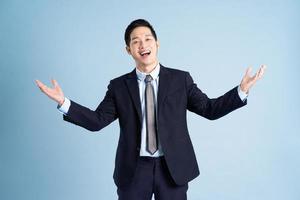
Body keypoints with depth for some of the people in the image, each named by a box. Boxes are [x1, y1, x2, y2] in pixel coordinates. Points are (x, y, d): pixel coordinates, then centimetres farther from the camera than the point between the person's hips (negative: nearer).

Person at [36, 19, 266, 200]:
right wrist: (63, 102, -10)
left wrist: (242, 90, -11)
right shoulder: (119, 86, 2)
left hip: (173, 168, 0)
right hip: (133, 170, 1)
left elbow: (210, 109, 1)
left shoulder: (181, 79, 1)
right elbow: (97, 120, 0)